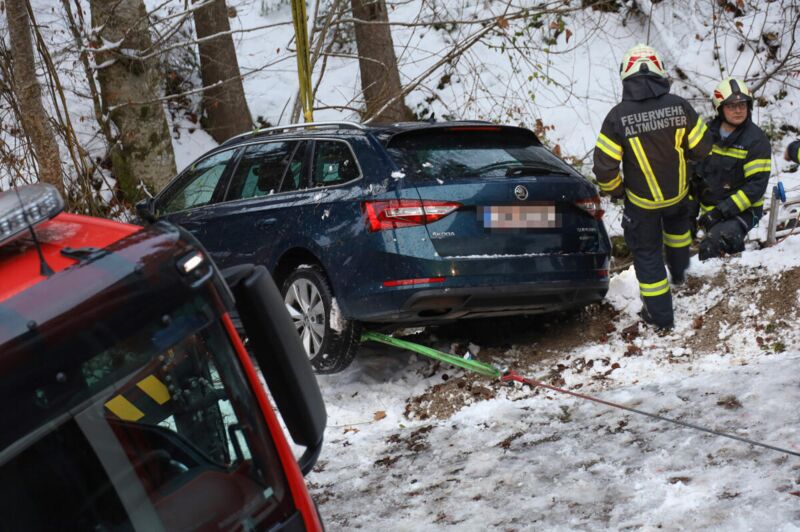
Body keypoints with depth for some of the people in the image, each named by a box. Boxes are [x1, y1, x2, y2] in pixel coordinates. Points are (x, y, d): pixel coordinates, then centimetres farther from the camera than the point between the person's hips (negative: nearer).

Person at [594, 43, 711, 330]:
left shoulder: (618, 116, -23)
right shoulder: (679, 106, -18)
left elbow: (604, 166, -19)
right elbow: (702, 148, -7)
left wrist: (615, 190, 1)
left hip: (642, 201, -3)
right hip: (678, 193, 3)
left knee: (647, 253, 14)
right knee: (677, 223, 36)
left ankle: (660, 314, 21)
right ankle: (679, 271, 58)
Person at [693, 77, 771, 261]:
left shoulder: (756, 140, -12)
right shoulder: (708, 133, 4)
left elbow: (756, 186, -17)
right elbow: (694, 171, 14)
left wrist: (722, 211, -22)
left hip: (743, 211, -6)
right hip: (709, 210, 6)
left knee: (712, 245, -28)